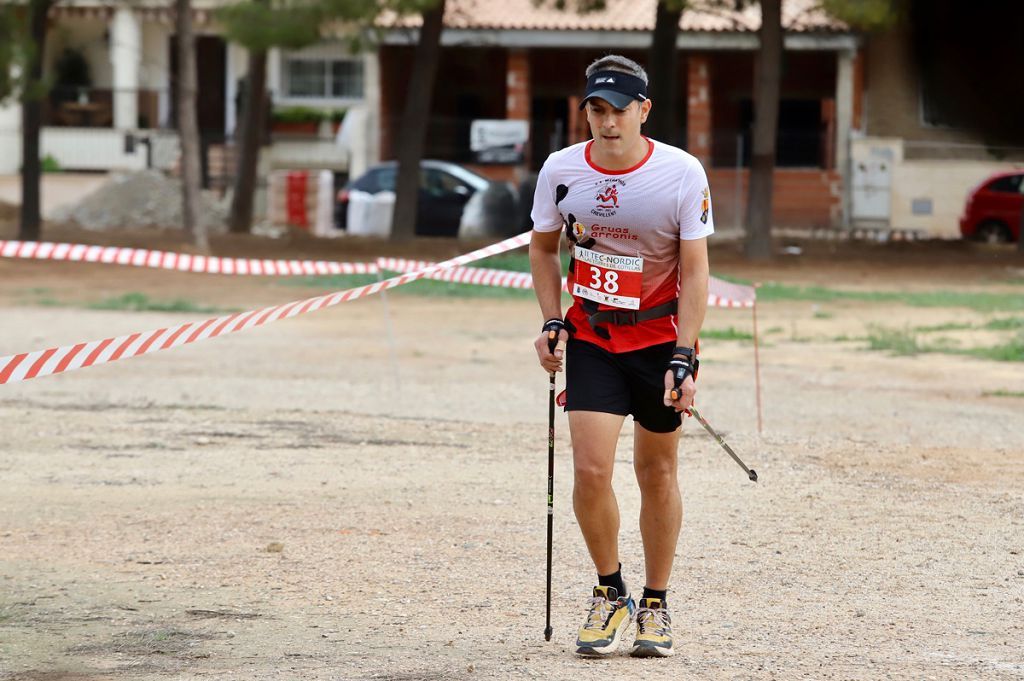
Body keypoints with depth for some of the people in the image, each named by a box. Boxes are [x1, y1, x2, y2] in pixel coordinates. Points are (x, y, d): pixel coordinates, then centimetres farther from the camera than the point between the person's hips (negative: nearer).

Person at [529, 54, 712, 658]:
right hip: (591, 336, 1)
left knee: (657, 472, 6)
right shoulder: (561, 171, -8)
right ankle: (611, 596, 8)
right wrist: (552, 322, -1)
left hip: (661, 336, -1)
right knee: (591, 469, -12)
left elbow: (695, 271, -12)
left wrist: (684, 357, -19)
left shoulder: (683, 173, -15)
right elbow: (544, 247, 10)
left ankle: (655, 605, 22)